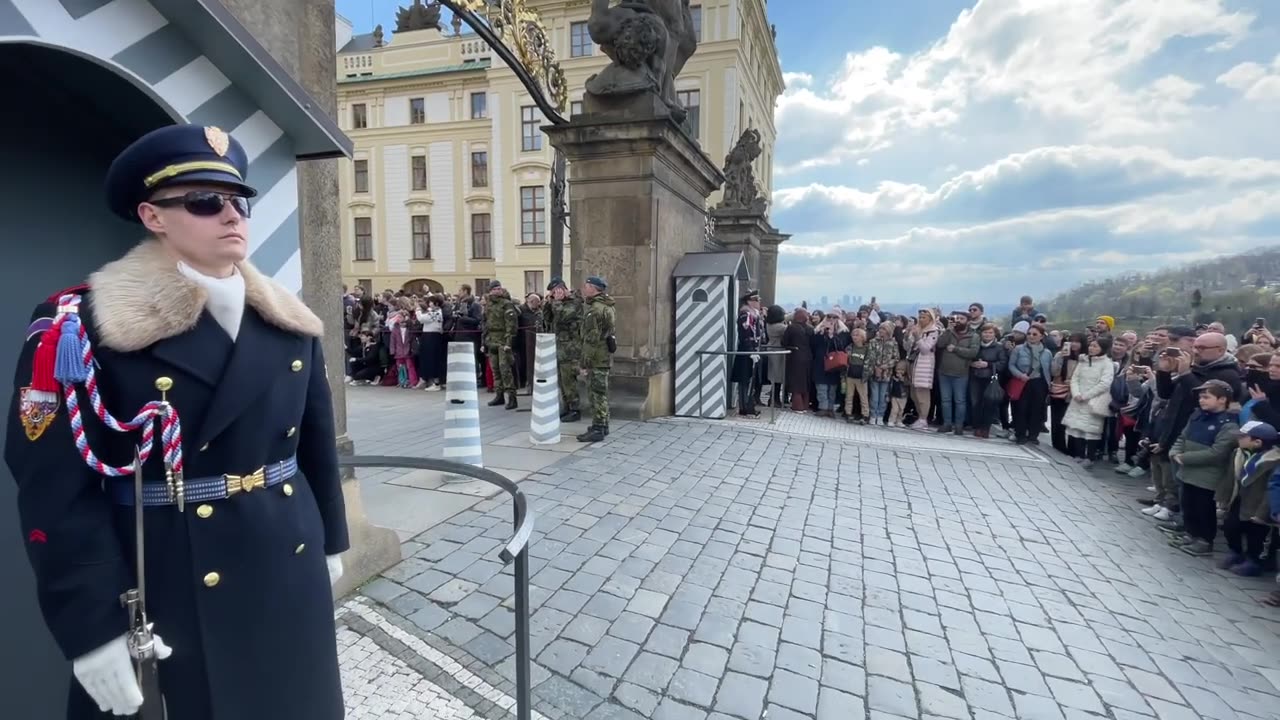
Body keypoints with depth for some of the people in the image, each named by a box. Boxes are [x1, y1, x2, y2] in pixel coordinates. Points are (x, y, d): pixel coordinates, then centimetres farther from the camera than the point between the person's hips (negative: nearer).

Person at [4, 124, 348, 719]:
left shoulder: (288, 323, 3)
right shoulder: (83, 324, -12)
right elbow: (56, 488, -14)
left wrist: (329, 541, 11)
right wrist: (95, 626, -16)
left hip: (291, 580, 5)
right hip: (169, 598, -4)